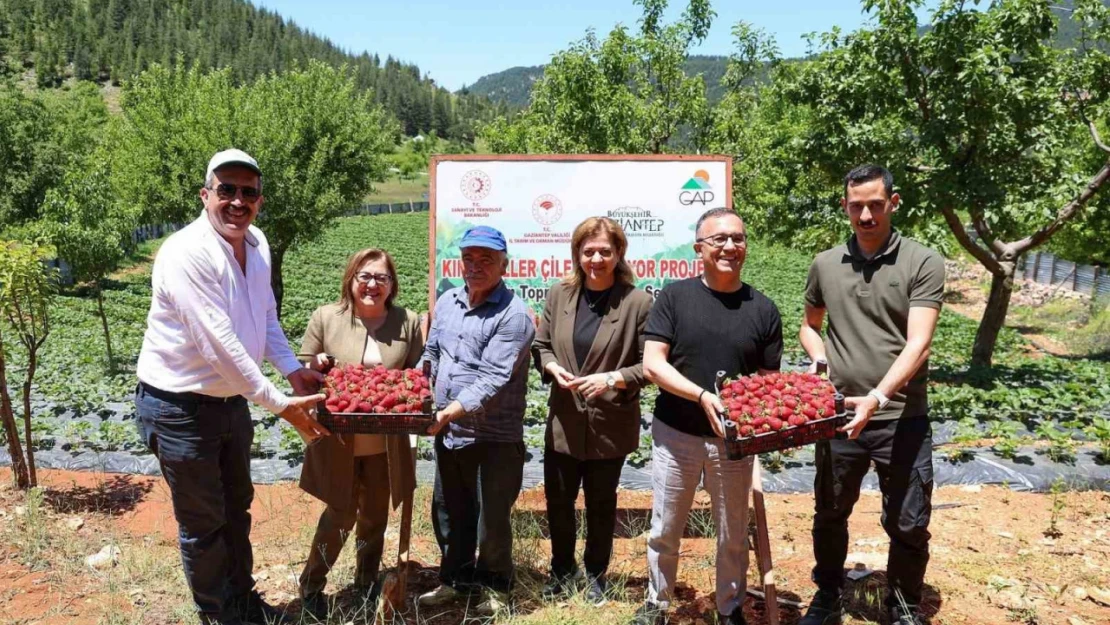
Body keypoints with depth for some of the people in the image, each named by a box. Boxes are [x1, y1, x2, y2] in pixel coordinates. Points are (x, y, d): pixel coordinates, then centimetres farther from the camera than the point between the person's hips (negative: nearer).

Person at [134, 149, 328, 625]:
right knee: (203, 523, 9)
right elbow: (220, 346, -29)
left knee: (236, 508, 22)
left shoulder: (256, 243, -1)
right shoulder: (186, 253, -25)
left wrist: (294, 369, 2)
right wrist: (280, 405, -25)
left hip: (231, 400, 8)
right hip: (180, 407, -8)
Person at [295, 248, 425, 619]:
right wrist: (316, 367, -20)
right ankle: (311, 585, 30)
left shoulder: (408, 322, -1)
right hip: (339, 443, -2)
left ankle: (367, 583, 39)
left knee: (375, 514, 16)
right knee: (342, 514, 6)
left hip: (386, 445, 2)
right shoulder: (326, 318, -5)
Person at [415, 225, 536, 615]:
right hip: (448, 433, 6)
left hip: (494, 437, -6)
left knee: (492, 517, 7)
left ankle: (495, 586, 30)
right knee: (448, 511, 19)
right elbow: (431, 356, 16)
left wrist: (451, 411, -31)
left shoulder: (514, 315, -16)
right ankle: (454, 578, 39)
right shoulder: (446, 301, 7)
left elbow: (493, 379, -23)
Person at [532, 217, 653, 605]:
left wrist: (613, 378, -24)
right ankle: (562, 568, 41)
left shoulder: (638, 302, -13)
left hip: (610, 426, -3)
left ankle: (596, 574, 40)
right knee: (558, 501, 16)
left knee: (601, 505, 16)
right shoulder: (559, 295, 1)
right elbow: (541, 346, 9)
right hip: (564, 422, 4)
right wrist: (552, 367, -11)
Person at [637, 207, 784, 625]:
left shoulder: (763, 309, 0)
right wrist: (702, 395, -25)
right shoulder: (675, 296, -5)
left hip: (734, 439, 1)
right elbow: (652, 364, -11)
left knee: (733, 535, 16)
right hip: (674, 434, -1)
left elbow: (769, 378, 4)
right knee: (664, 532, 14)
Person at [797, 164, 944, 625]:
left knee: (909, 525, 9)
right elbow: (809, 325, 18)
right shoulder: (825, 264, 4)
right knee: (830, 515, 16)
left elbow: (918, 344, -16)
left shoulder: (922, 263, -7)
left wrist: (877, 398, -28)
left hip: (902, 419, -3)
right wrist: (820, 359, -3)